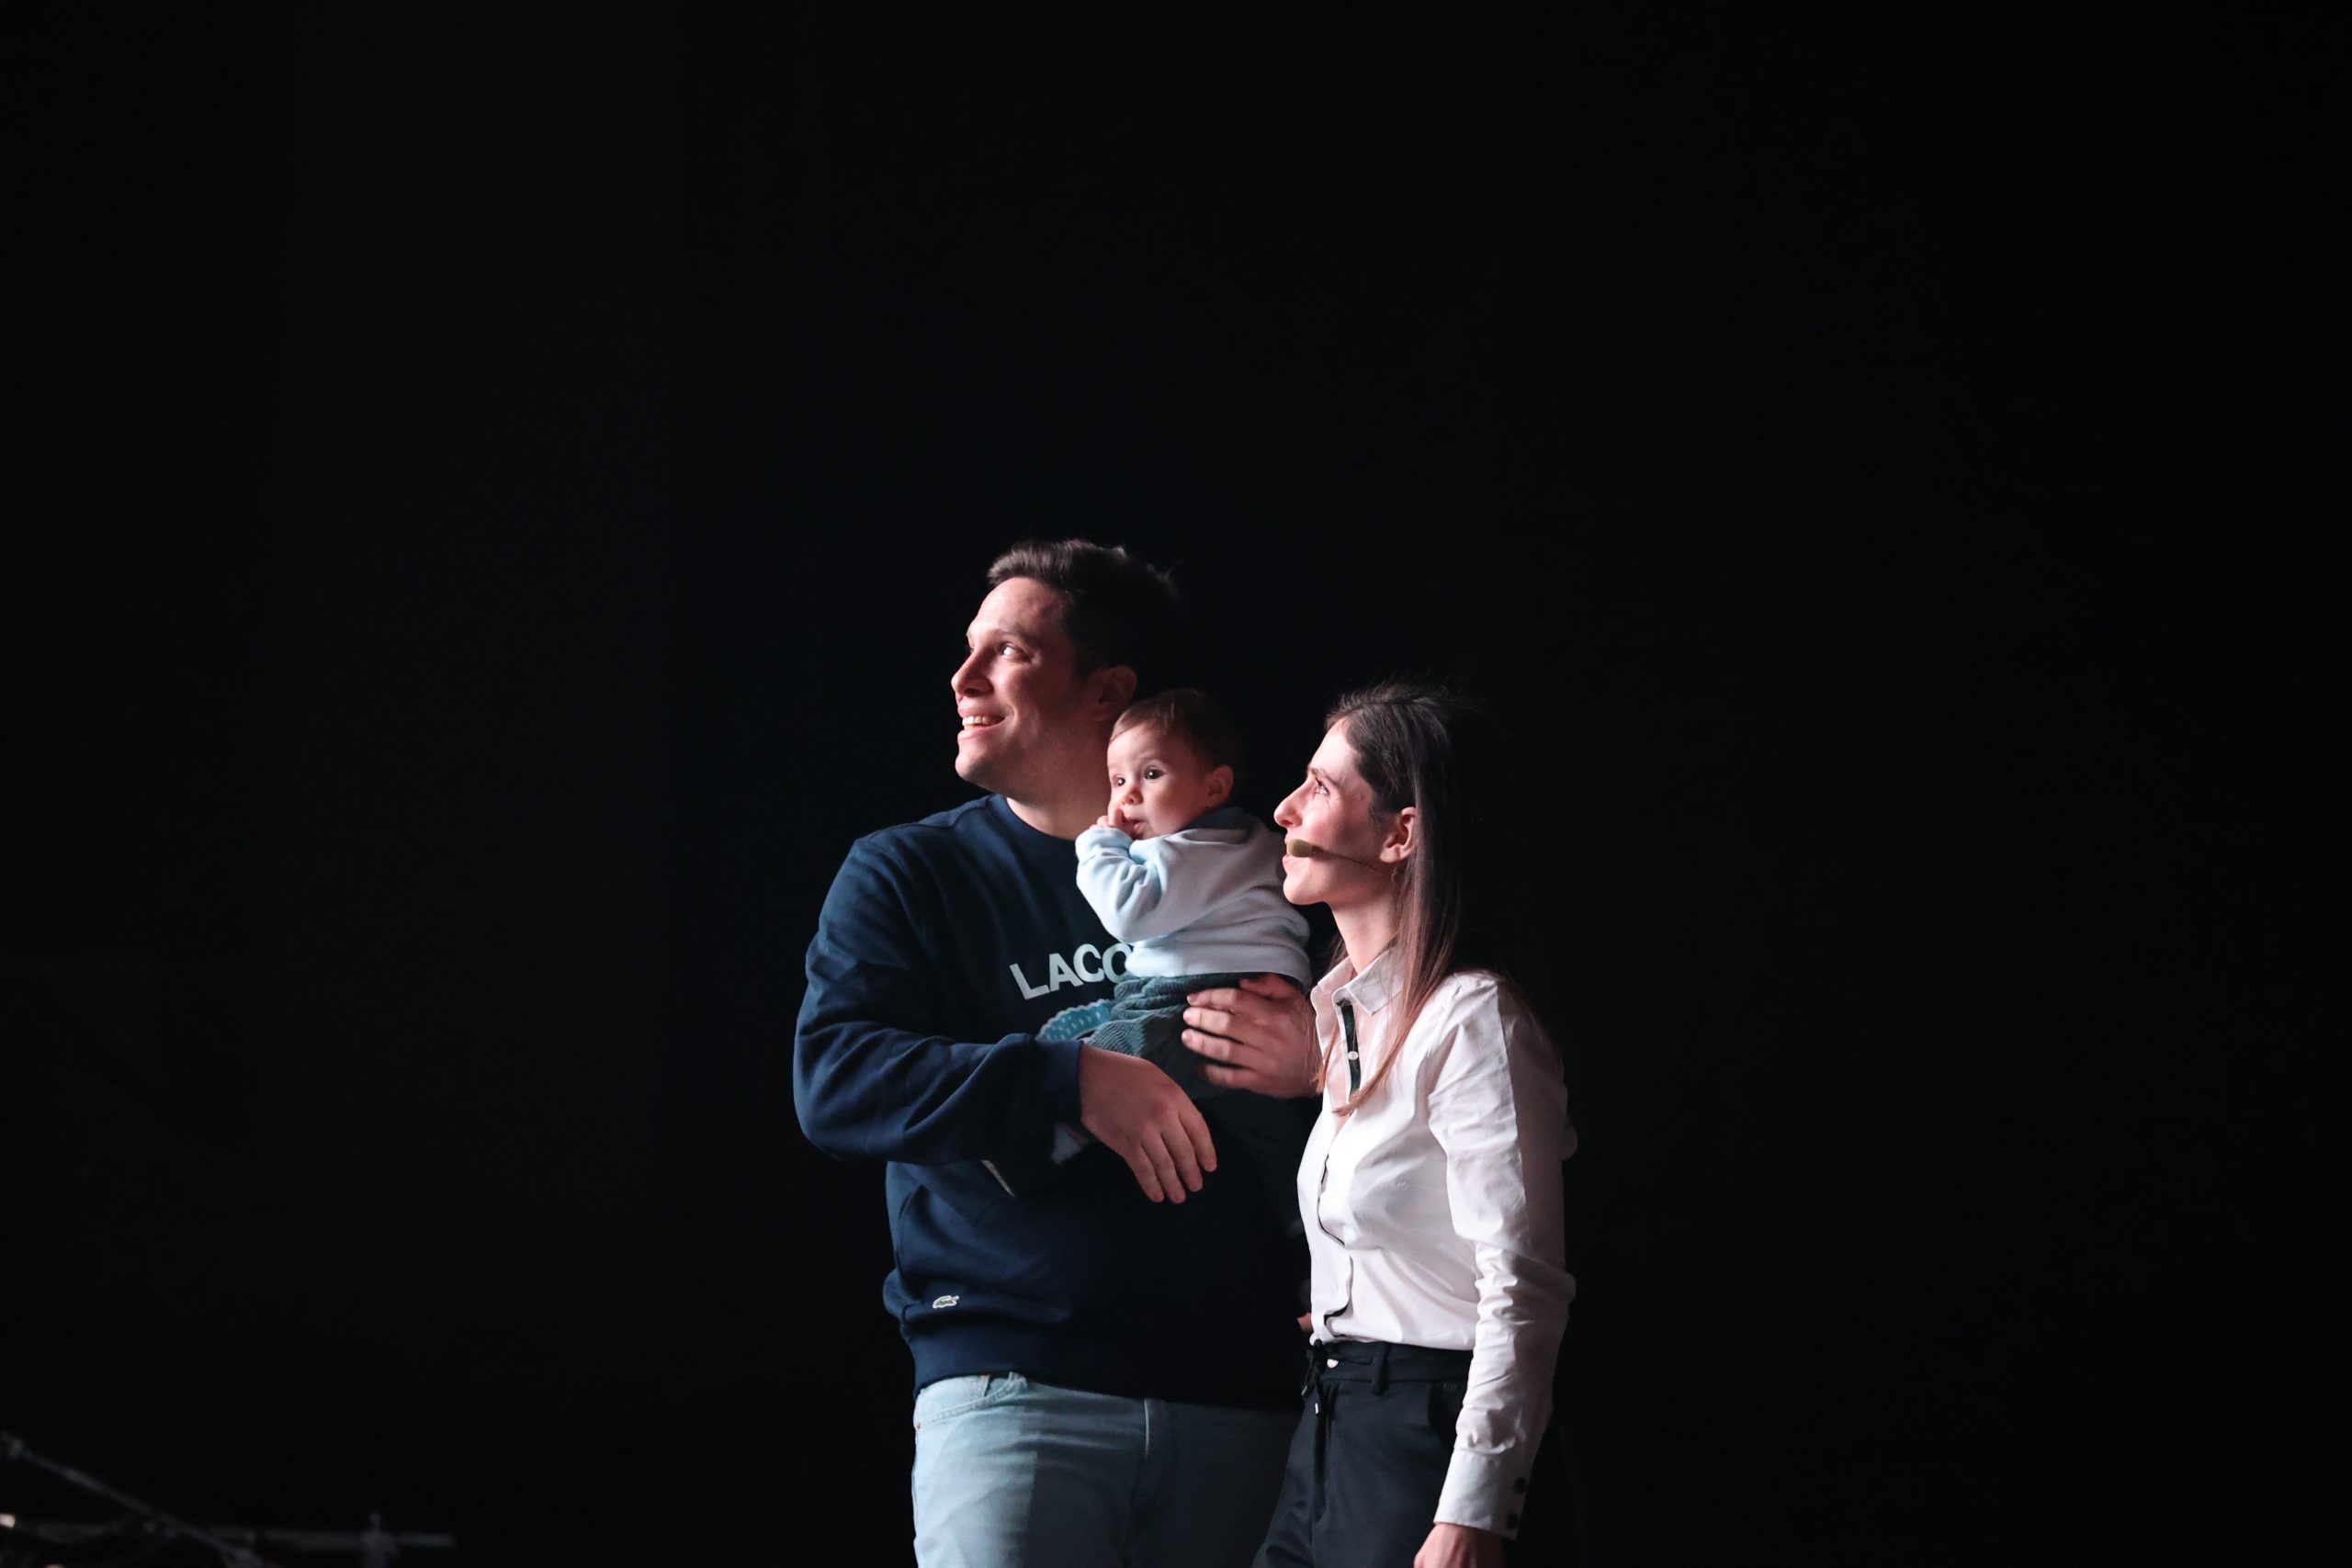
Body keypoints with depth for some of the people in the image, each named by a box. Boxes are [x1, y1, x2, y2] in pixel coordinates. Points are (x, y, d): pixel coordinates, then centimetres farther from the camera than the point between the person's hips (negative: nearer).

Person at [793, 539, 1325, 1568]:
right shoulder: (907, 875, 9)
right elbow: (833, 1079, -8)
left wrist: (1315, 1067, -11)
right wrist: (1075, 1082, -18)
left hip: (1235, 1403, 2)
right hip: (1015, 1385, -2)